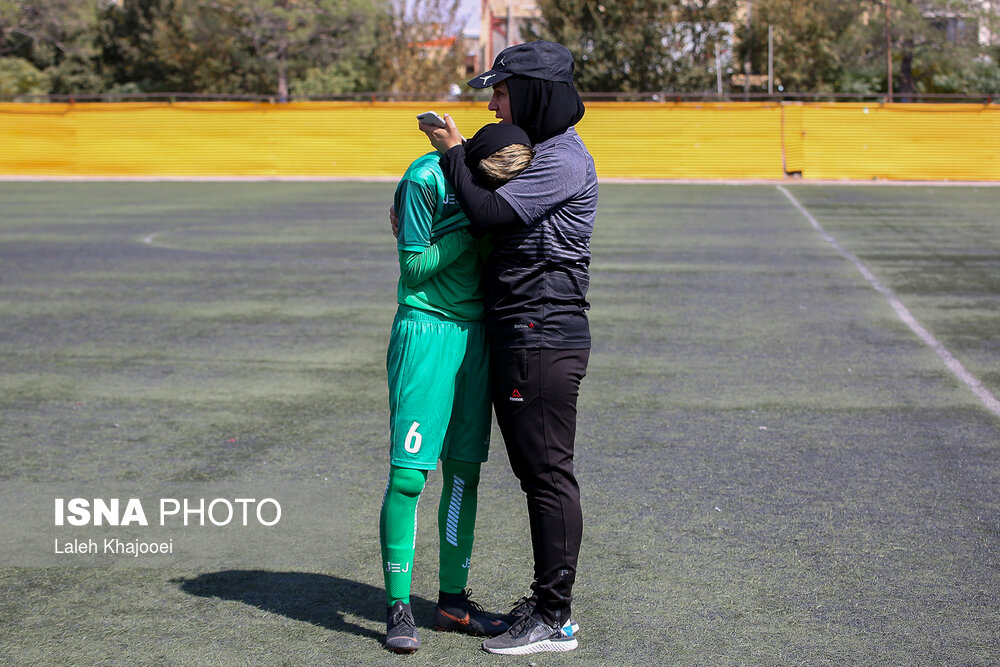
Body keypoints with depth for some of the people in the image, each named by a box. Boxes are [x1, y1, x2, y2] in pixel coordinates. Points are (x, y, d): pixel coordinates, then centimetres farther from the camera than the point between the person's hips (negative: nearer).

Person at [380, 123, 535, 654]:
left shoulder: (499, 180, 4)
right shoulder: (426, 180, -15)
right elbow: (414, 268, -12)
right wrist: (472, 226, -18)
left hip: (475, 333, 6)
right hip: (425, 331, -6)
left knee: (464, 471, 8)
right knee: (408, 475, -7)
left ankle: (453, 599, 19)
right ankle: (397, 606, 3)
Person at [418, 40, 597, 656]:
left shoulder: (564, 161, -14)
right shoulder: (538, 153, 17)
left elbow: (488, 214, -19)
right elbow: (493, 215, 26)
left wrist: (454, 153, -4)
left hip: (545, 340, -10)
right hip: (517, 339, 10)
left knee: (549, 473, -5)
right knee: (536, 472, 14)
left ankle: (553, 619, 2)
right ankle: (549, 603, 24)